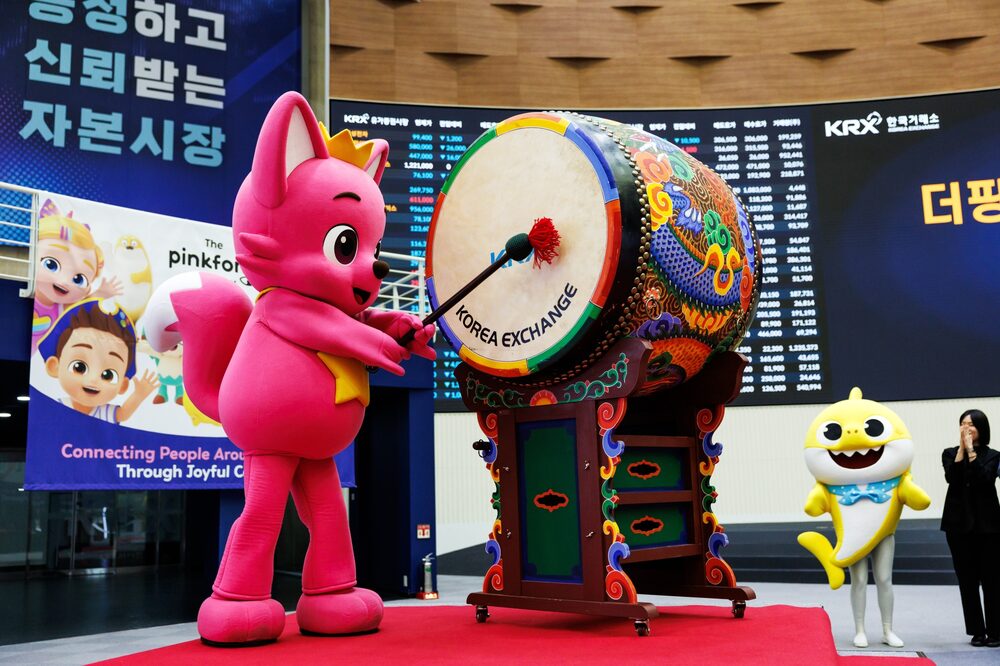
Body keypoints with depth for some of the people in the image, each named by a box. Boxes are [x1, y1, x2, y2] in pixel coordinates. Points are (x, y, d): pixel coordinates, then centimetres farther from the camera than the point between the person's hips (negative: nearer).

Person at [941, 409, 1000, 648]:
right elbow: (952, 478, -13)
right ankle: (977, 631, 12)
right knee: (967, 579, 4)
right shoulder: (950, 454, 6)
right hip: (959, 523, 1)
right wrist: (962, 448, -13)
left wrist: (971, 451, -16)